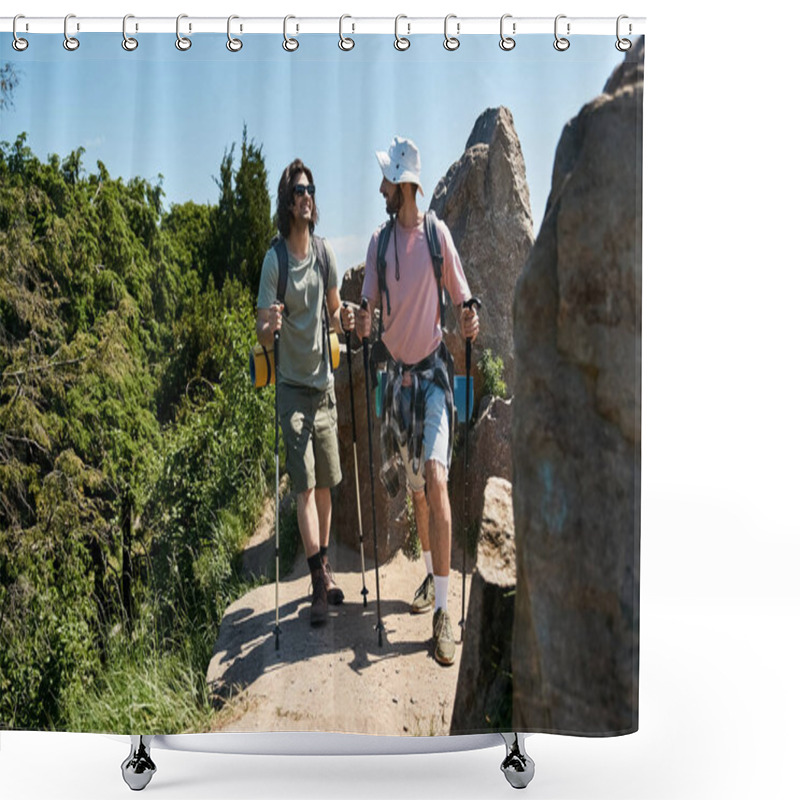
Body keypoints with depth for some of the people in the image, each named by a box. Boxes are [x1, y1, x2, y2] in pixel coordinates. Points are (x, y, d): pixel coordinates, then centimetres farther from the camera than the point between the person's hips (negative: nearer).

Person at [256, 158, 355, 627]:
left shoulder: (325, 251, 3)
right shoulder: (274, 260, -10)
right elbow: (263, 337, -10)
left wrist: (344, 320, -8)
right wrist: (270, 325, -32)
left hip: (325, 385, 5)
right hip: (293, 387, -4)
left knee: (326, 486, 12)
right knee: (306, 487, -6)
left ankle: (326, 567, 26)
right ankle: (320, 579, 1)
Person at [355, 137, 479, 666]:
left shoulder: (438, 232, -4)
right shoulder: (380, 241, 4)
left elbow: (460, 294, 2)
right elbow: (371, 303, 4)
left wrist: (470, 318, -19)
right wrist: (363, 322, -18)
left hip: (434, 370, -4)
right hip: (399, 371, 4)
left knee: (436, 479, -16)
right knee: (415, 487, 14)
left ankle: (443, 609, -12)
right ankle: (431, 576, 35)